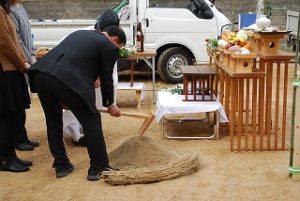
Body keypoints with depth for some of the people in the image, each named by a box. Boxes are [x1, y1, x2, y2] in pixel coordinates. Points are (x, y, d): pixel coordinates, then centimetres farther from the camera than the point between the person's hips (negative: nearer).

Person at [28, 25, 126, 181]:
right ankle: (98, 168, 15)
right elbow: (106, 78, 14)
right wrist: (110, 104, 31)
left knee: (53, 120, 23)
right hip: (66, 80, -7)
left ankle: (61, 165, 30)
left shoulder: (80, 33, 32)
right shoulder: (108, 47, 11)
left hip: (40, 73, 7)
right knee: (91, 121, 9)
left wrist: (62, 97, 38)